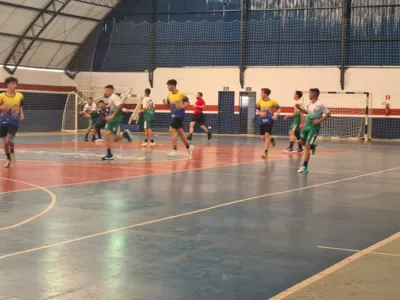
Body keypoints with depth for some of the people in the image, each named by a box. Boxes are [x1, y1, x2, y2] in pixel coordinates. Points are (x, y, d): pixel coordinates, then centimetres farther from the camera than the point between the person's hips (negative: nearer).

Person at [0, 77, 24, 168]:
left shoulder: (20, 96, 0)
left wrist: (22, 114, 2)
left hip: (14, 122, 0)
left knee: (9, 140, -18)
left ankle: (12, 152, 14)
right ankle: (8, 159, 26)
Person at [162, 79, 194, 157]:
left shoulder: (181, 94, -14)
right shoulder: (169, 94, 5)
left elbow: (187, 102, -2)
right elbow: (169, 105, 13)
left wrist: (184, 106, -21)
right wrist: (165, 103, -7)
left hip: (179, 115, -7)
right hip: (174, 115, 7)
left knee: (172, 130, -14)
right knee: (180, 132, 13)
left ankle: (174, 150, -10)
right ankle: (188, 147, 26)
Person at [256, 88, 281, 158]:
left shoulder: (272, 101, -9)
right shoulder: (259, 101, -1)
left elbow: (279, 109, -1)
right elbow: (257, 110, 9)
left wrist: (276, 115, -18)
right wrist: (261, 113, -12)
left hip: (269, 121, -4)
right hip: (262, 121, 4)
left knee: (267, 135, -14)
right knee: (263, 137, 4)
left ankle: (266, 152, -6)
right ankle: (271, 139, 38)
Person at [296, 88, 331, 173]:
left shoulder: (320, 105, -15)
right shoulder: (309, 103, 7)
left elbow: (328, 114, -12)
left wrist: (320, 120, -21)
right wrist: (299, 108, 9)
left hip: (314, 127, -8)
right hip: (307, 125, 8)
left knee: (307, 146, -12)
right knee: (302, 142, 18)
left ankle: (305, 166, -10)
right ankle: (313, 146, 49)